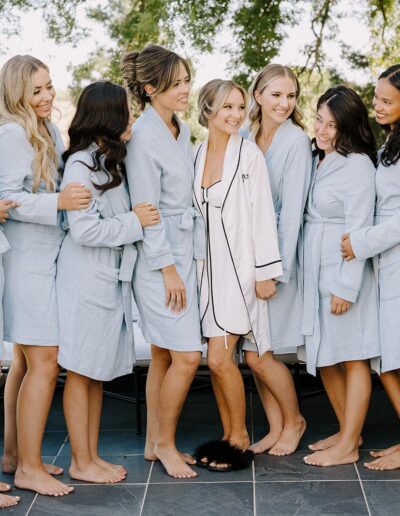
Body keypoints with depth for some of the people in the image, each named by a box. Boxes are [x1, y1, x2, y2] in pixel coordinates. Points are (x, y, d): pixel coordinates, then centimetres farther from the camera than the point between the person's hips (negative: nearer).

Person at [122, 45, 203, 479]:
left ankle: (155, 442, 25)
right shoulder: (144, 136, -15)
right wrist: (168, 269, -14)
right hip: (159, 257, -8)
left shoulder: (181, 131, 11)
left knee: (164, 355, 14)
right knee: (186, 356, -6)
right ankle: (165, 443, 12)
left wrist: (183, 261, 15)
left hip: (184, 251, 8)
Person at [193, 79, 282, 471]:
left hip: (239, 265, -5)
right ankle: (228, 435, 22)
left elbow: (262, 214, -8)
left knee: (220, 358, -9)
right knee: (217, 359, 8)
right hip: (208, 265, 5)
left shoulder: (249, 153, -6)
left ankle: (240, 439, 9)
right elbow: (193, 211, 12)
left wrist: (265, 271, -11)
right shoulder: (196, 154, 8)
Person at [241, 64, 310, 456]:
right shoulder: (245, 137, 7)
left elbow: (292, 209, -14)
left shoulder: (296, 141, -10)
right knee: (253, 352, 9)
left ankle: (293, 420, 20)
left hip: (276, 253, -6)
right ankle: (275, 428, 25)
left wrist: (278, 269, -17)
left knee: (259, 354, -4)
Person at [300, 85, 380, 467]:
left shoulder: (357, 165, -13)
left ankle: (349, 446, 11)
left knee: (352, 358, 2)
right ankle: (347, 430, 28)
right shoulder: (317, 160, 10)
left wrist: (346, 285, -17)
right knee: (323, 357, 14)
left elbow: (358, 230, -15)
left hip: (344, 270, -8)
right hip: (314, 268, 8)